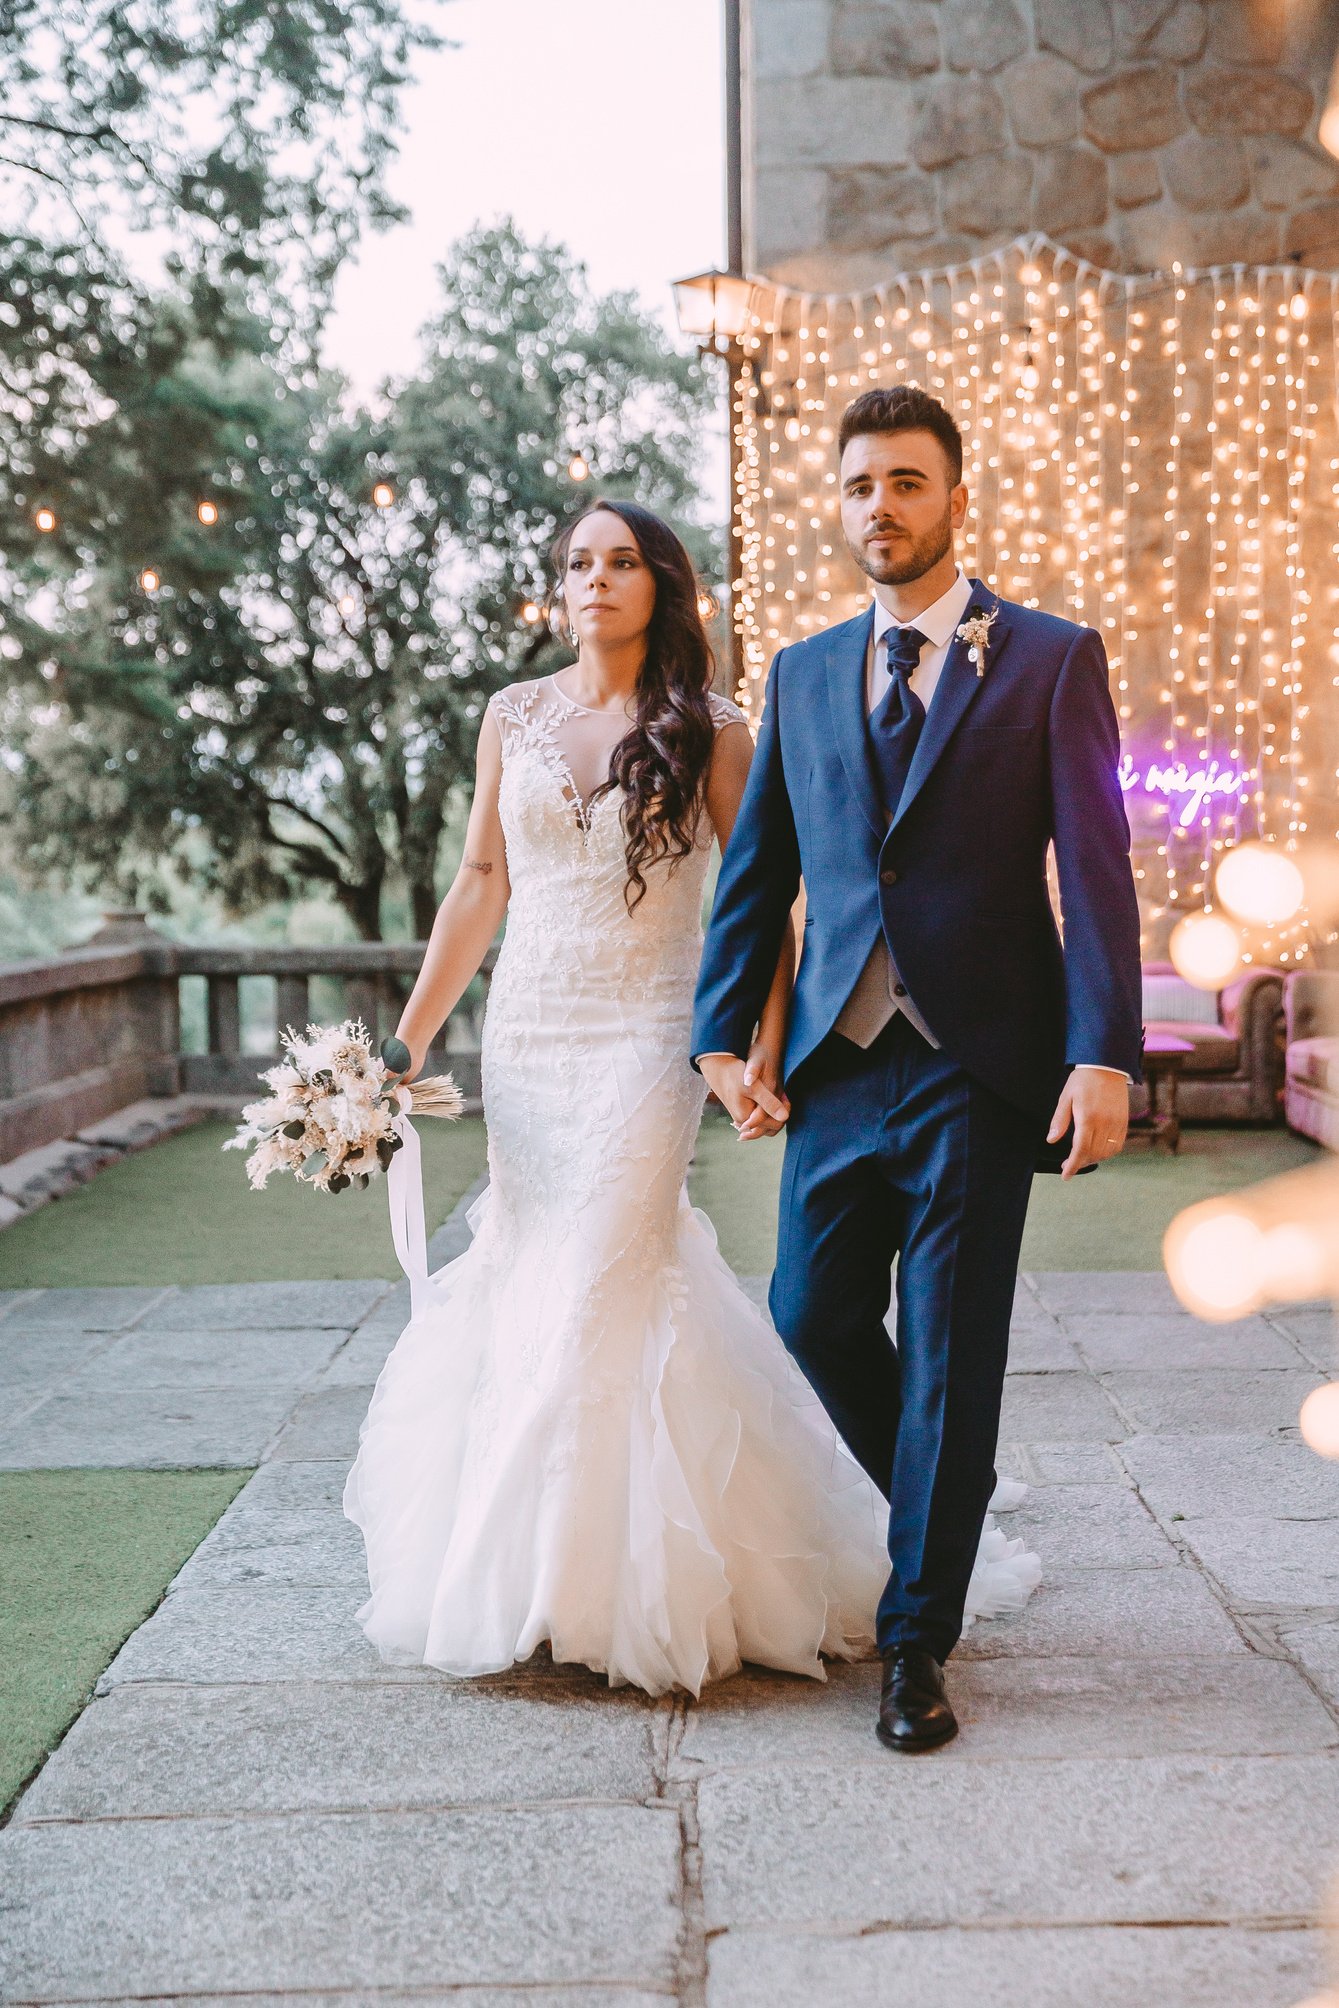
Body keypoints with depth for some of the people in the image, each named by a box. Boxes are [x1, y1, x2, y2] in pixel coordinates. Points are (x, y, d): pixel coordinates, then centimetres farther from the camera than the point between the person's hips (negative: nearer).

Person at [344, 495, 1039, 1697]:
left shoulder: (708, 731, -1)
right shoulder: (515, 716, 8)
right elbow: (480, 886, 10)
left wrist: (770, 1048, -11)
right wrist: (408, 1039, 7)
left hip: (649, 1035, -4)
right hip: (528, 1033, 4)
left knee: (600, 1291, -7)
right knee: (529, 1276, 7)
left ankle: (614, 1587, 7)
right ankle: (523, 1574, 24)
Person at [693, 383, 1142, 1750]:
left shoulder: (1051, 659, 0)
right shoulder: (803, 677, 13)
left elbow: (1096, 868, -6)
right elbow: (754, 870, 15)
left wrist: (1104, 1056, -15)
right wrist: (722, 1033, 6)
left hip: (980, 1069, -4)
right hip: (839, 1063, 4)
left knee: (948, 1356, 1)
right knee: (813, 1317, 8)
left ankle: (917, 1643, 15)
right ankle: (933, 1516, 36)